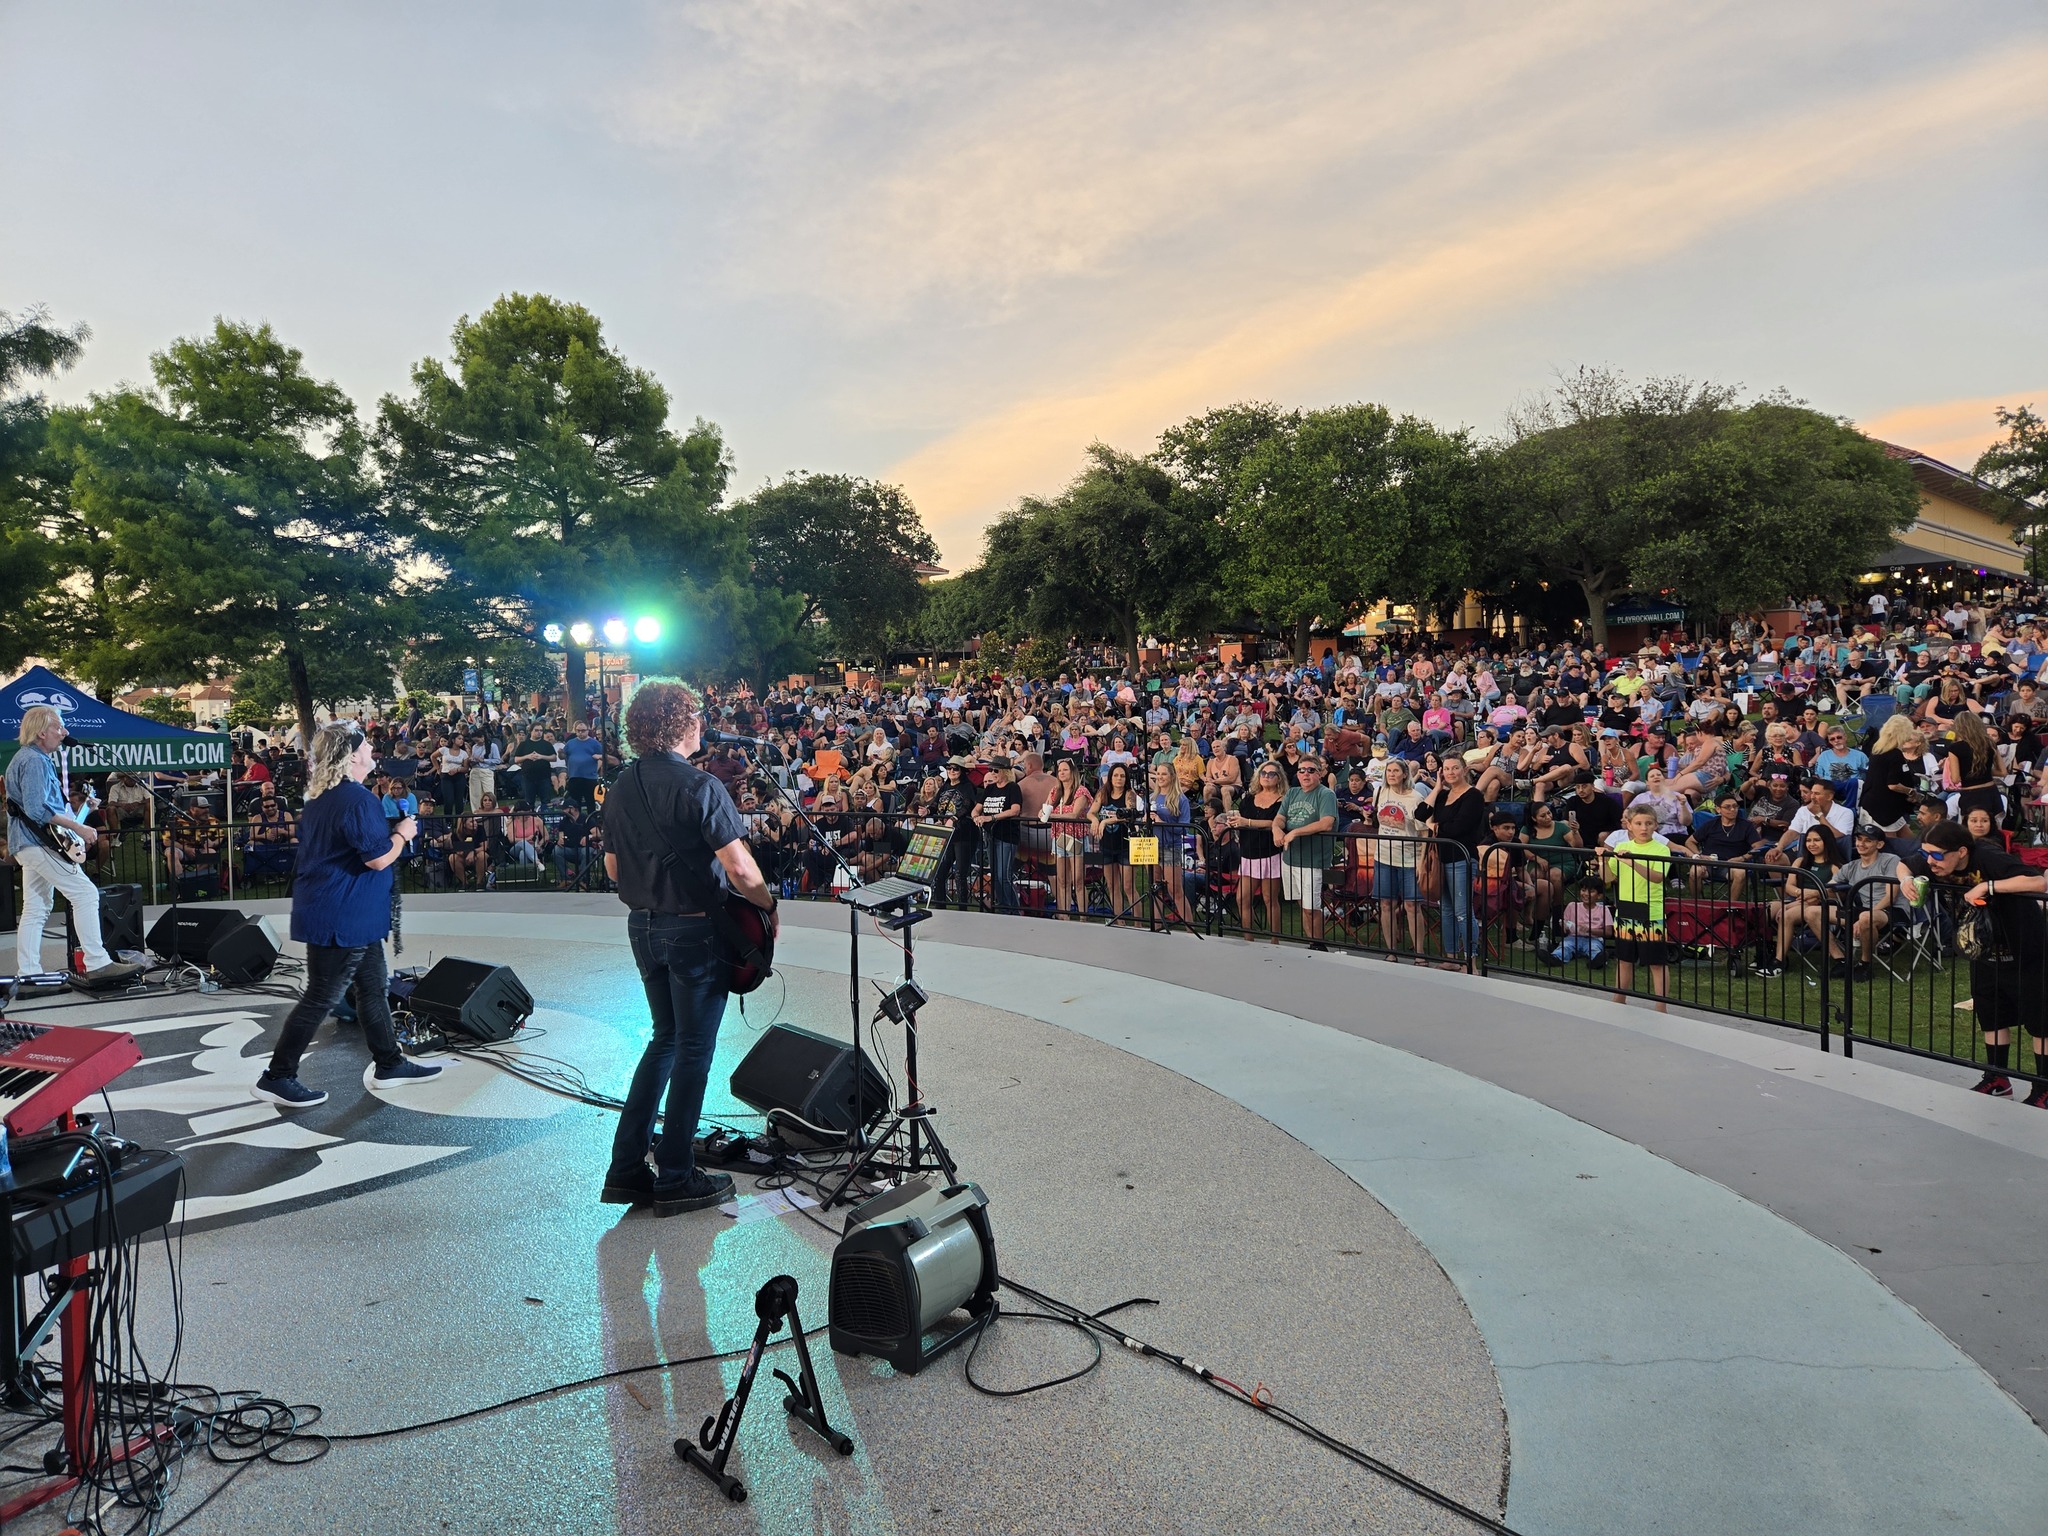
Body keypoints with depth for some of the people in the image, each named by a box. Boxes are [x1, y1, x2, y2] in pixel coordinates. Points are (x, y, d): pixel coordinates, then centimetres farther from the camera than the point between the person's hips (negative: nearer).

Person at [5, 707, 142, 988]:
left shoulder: (27, 758, 21)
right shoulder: (35, 761, -14)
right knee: (85, 893, -14)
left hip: (26, 845, 11)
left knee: (36, 909, 11)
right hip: (40, 841, -11)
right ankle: (97, 964, -18)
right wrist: (77, 827, -21)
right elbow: (36, 809, -24)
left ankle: (27, 975, 12)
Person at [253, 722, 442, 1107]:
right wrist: (402, 834, -5)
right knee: (321, 999, 0)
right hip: (342, 919, -10)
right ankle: (277, 1077, 9)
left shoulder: (318, 799, 10)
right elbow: (379, 858, -23)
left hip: (348, 916, 10)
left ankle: (388, 1065, 23)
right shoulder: (357, 799, -21)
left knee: (374, 986, 15)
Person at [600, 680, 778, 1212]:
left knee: (665, 1037, 20)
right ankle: (676, 1179, 13)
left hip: (642, 926, 7)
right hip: (695, 929, -7)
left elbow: (613, 868, 14)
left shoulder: (621, 787, 6)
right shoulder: (698, 786, -18)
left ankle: (627, 1168, 20)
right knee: (693, 1049, 5)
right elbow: (740, 869, -22)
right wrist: (769, 906, -7)